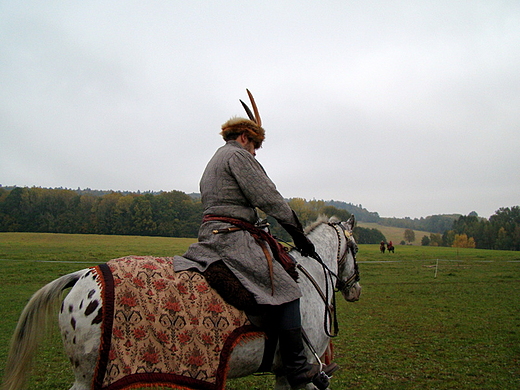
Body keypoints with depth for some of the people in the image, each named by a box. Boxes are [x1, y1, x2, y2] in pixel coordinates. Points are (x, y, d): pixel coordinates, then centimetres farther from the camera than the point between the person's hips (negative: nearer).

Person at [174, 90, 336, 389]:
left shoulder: (214, 162, 27)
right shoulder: (238, 155, -5)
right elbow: (267, 197, -11)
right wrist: (297, 232, -5)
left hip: (212, 234, 11)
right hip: (232, 238, -11)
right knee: (286, 290, -13)